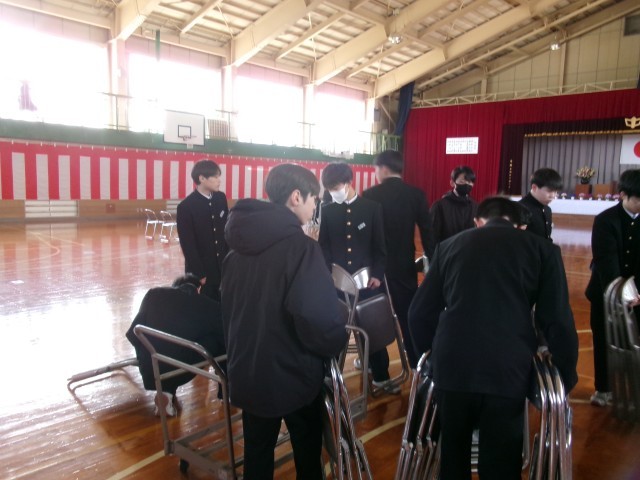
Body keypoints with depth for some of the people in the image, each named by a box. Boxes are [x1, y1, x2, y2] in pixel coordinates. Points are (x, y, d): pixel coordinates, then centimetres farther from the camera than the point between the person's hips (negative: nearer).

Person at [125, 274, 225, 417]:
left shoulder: (154, 294, 4)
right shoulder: (211, 306, 0)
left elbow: (132, 334, 7)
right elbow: (224, 342, 9)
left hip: (148, 368, 4)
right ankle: (169, 391, 10)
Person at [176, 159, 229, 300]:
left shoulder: (221, 198, 3)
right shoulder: (186, 207, -14)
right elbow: (188, 245, -13)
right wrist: (199, 274, -12)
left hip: (223, 266, 5)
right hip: (202, 270, -5)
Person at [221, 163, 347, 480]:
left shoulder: (238, 246, 1)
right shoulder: (300, 246, -22)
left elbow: (228, 305, 10)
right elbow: (318, 317, -29)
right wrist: (337, 345, -8)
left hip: (247, 373, 6)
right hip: (293, 374, -5)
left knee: (256, 454, 21)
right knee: (307, 453, 19)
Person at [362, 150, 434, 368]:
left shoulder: (370, 195, -9)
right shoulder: (416, 194, -2)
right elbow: (427, 231, -3)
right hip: (405, 266, 2)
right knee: (410, 315, 12)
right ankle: (419, 365, 21)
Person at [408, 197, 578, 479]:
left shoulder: (450, 245, 13)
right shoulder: (543, 249, 8)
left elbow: (420, 313, 13)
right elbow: (558, 322, 3)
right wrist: (567, 377, 16)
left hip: (452, 368, 2)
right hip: (508, 373, -1)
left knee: (453, 457, 23)